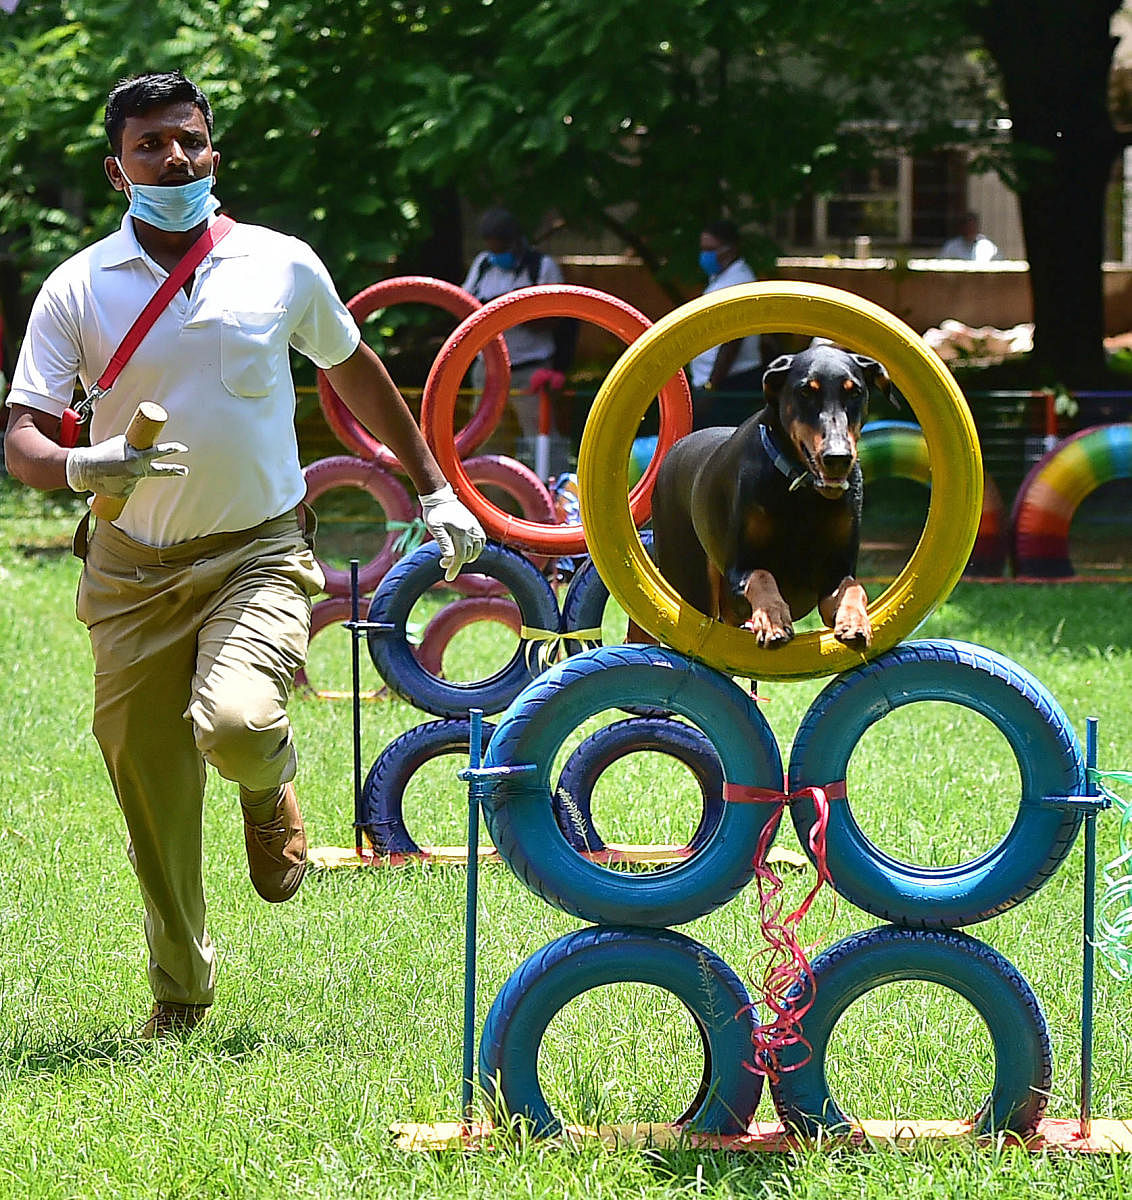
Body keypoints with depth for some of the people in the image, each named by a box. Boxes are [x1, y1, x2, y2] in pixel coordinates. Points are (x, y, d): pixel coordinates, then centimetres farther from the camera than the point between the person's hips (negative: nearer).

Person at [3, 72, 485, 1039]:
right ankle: (179, 993, 28)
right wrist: (83, 467, -30)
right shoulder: (78, 288, -3)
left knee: (234, 724, -29)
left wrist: (436, 491, 20)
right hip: (133, 568, 1)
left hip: (258, 553, -1)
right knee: (153, 803, 6)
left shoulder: (282, 266, 0)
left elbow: (357, 374, 17)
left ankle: (271, 786, 10)